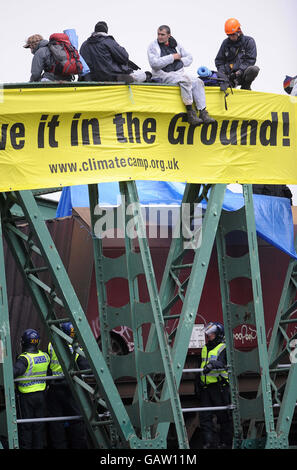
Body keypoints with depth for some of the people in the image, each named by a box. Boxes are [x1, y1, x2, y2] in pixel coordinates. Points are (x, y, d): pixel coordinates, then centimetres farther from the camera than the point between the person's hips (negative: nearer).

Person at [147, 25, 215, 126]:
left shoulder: (175, 45, 15)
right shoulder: (153, 46, 0)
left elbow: (189, 58, 23)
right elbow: (154, 63, -16)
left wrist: (180, 61, 1)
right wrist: (172, 57, -13)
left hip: (179, 73, 6)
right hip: (163, 75, -6)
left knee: (197, 82, -17)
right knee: (185, 80, -32)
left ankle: (203, 113, -20)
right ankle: (190, 113, -31)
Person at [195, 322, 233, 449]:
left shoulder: (223, 348, -2)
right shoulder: (204, 349, 20)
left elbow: (223, 362, -23)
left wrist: (212, 364, -40)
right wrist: (197, 385, 25)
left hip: (219, 387, -7)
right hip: (205, 388, 7)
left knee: (223, 416, -1)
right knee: (205, 416, 0)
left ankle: (226, 442, 8)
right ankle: (209, 443, 1)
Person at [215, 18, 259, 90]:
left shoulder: (249, 41, 2)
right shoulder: (226, 42, 11)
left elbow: (250, 60, -5)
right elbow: (219, 60, 15)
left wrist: (239, 72, -19)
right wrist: (222, 73, -6)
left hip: (242, 74, -1)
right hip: (229, 75, 1)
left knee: (254, 69, -33)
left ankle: (245, 87, -9)